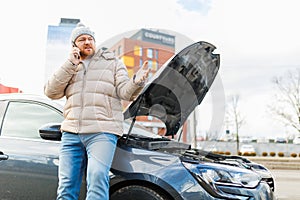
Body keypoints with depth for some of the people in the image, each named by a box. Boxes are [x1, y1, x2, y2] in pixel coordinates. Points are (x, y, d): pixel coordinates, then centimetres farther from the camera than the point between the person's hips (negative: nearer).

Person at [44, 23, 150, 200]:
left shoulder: (113, 63, 13)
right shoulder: (69, 68, 22)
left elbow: (125, 92, 1)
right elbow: (51, 92, 7)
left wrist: (137, 81, -22)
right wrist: (70, 65, -1)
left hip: (102, 132, -3)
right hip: (71, 133, 4)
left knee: (97, 178, -19)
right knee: (66, 186, 3)